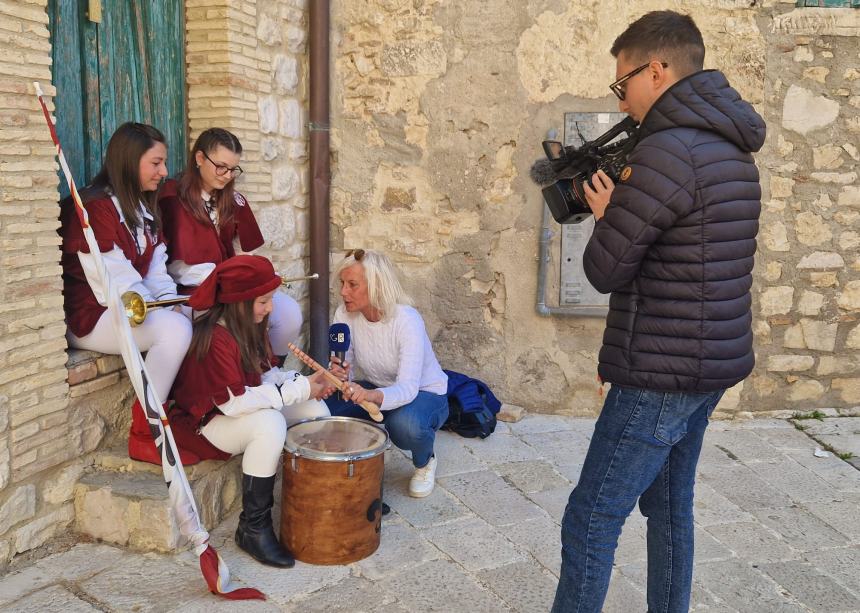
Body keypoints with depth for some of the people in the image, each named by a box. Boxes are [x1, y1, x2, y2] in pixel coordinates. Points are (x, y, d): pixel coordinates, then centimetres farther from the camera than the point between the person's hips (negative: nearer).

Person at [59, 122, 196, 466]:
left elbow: (157, 272, 7)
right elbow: (114, 282, -21)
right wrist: (162, 312, -21)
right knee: (175, 329, -31)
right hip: (89, 317, -9)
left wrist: (172, 303, -10)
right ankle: (143, 437, -21)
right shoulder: (93, 207, -14)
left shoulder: (143, 210, 14)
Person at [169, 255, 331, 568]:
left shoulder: (248, 327, 2)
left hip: (236, 409, 9)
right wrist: (299, 389, -27)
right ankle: (253, 528, -22)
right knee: (269, 423, -35)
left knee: (314, 409, -3)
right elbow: (234, 402, -32)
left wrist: (303, 381, -14)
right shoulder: (214, 339, -27)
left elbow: (264, 374, 6)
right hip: (202, 423, -9)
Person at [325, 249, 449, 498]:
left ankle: (424, 462, -1)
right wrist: (338, 375, -38)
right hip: (376, 389, 5)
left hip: (424, 393, -4)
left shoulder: (406, 320, -30)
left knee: (404, 425, -39)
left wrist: (372, 395, -58)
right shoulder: (345, 315, -15)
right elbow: (342, 369, -13)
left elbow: (408, 388, -38)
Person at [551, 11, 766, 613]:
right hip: (710, 364, 10)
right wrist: (621, 205, 7)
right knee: (670, 507, 20)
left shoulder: (666, 151, -20)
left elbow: (605, 270, -16)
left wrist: (605, 214, 2)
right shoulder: (731, 147, 10)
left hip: (661, 376, -10)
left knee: (591, 520, 0)